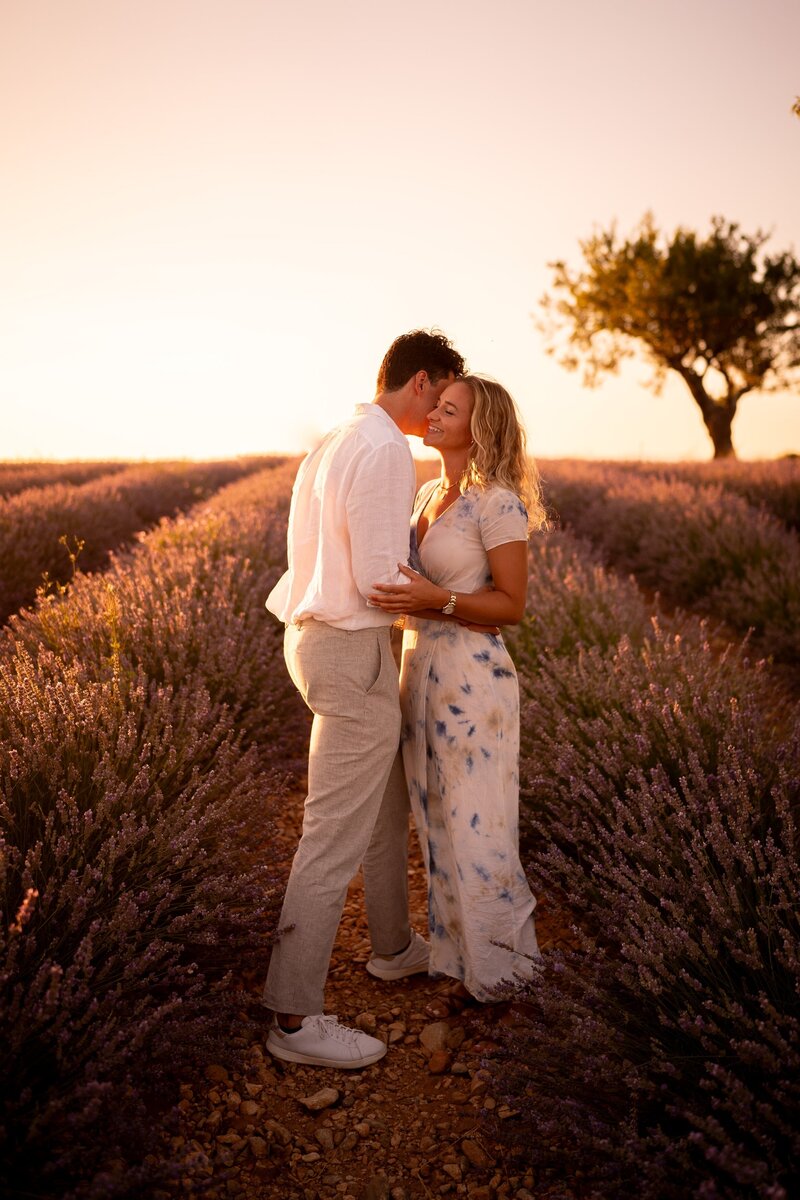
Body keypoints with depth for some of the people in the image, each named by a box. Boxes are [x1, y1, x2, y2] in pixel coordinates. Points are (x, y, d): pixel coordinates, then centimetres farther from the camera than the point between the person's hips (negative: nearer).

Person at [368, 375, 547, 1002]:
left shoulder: (498, 502, -14)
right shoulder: (428, 494, 11)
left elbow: (512, 604, -14)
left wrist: (436, 599, -26)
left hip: (473, 676, -8)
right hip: (420, 667, 8)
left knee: (475, 828, 3)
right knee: (437, 821, 17)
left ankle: (499, 960, 26)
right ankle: (455, 948, 35)